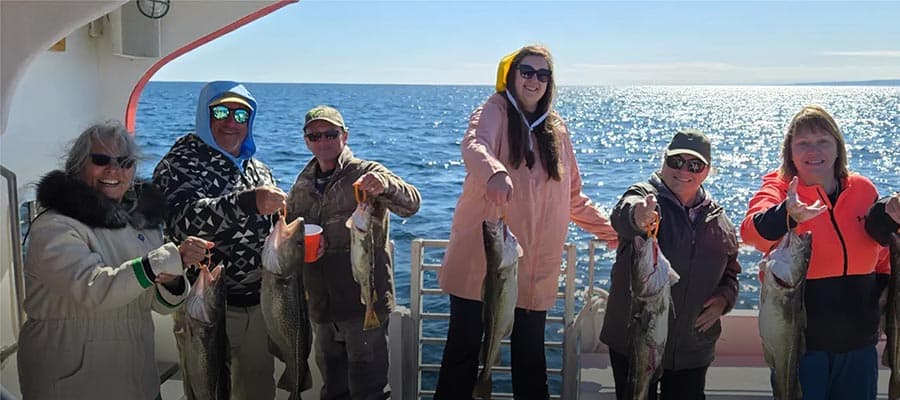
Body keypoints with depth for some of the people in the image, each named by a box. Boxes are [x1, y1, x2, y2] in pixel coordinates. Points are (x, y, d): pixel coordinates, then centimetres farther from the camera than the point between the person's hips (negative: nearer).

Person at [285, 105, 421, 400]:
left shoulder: (367, 174, -8)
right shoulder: (302, 185, 10)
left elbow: (411, 204, -23)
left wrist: (385, 186, -45)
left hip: (364, 300, -6)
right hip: (321, 305, 6)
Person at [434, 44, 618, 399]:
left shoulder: (556, 128, 13)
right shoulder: (494, 112, -1)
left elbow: (572, 197, 20)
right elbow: (474, 144, -26)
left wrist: (614, 232, 14)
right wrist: (496, 172, -48)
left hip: (534, 267, 4)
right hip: (481, 257, -4)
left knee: (531, 357, 13)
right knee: (463, 350, 5)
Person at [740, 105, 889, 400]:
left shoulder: (863, 190, 1)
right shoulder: (778, 188, -11)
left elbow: (882, 257, 16)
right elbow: (751, 230, -33)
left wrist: (884, 296, 6)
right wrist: (788, 215, -51)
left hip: (858, 343, 4)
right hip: (801, 341, -4)